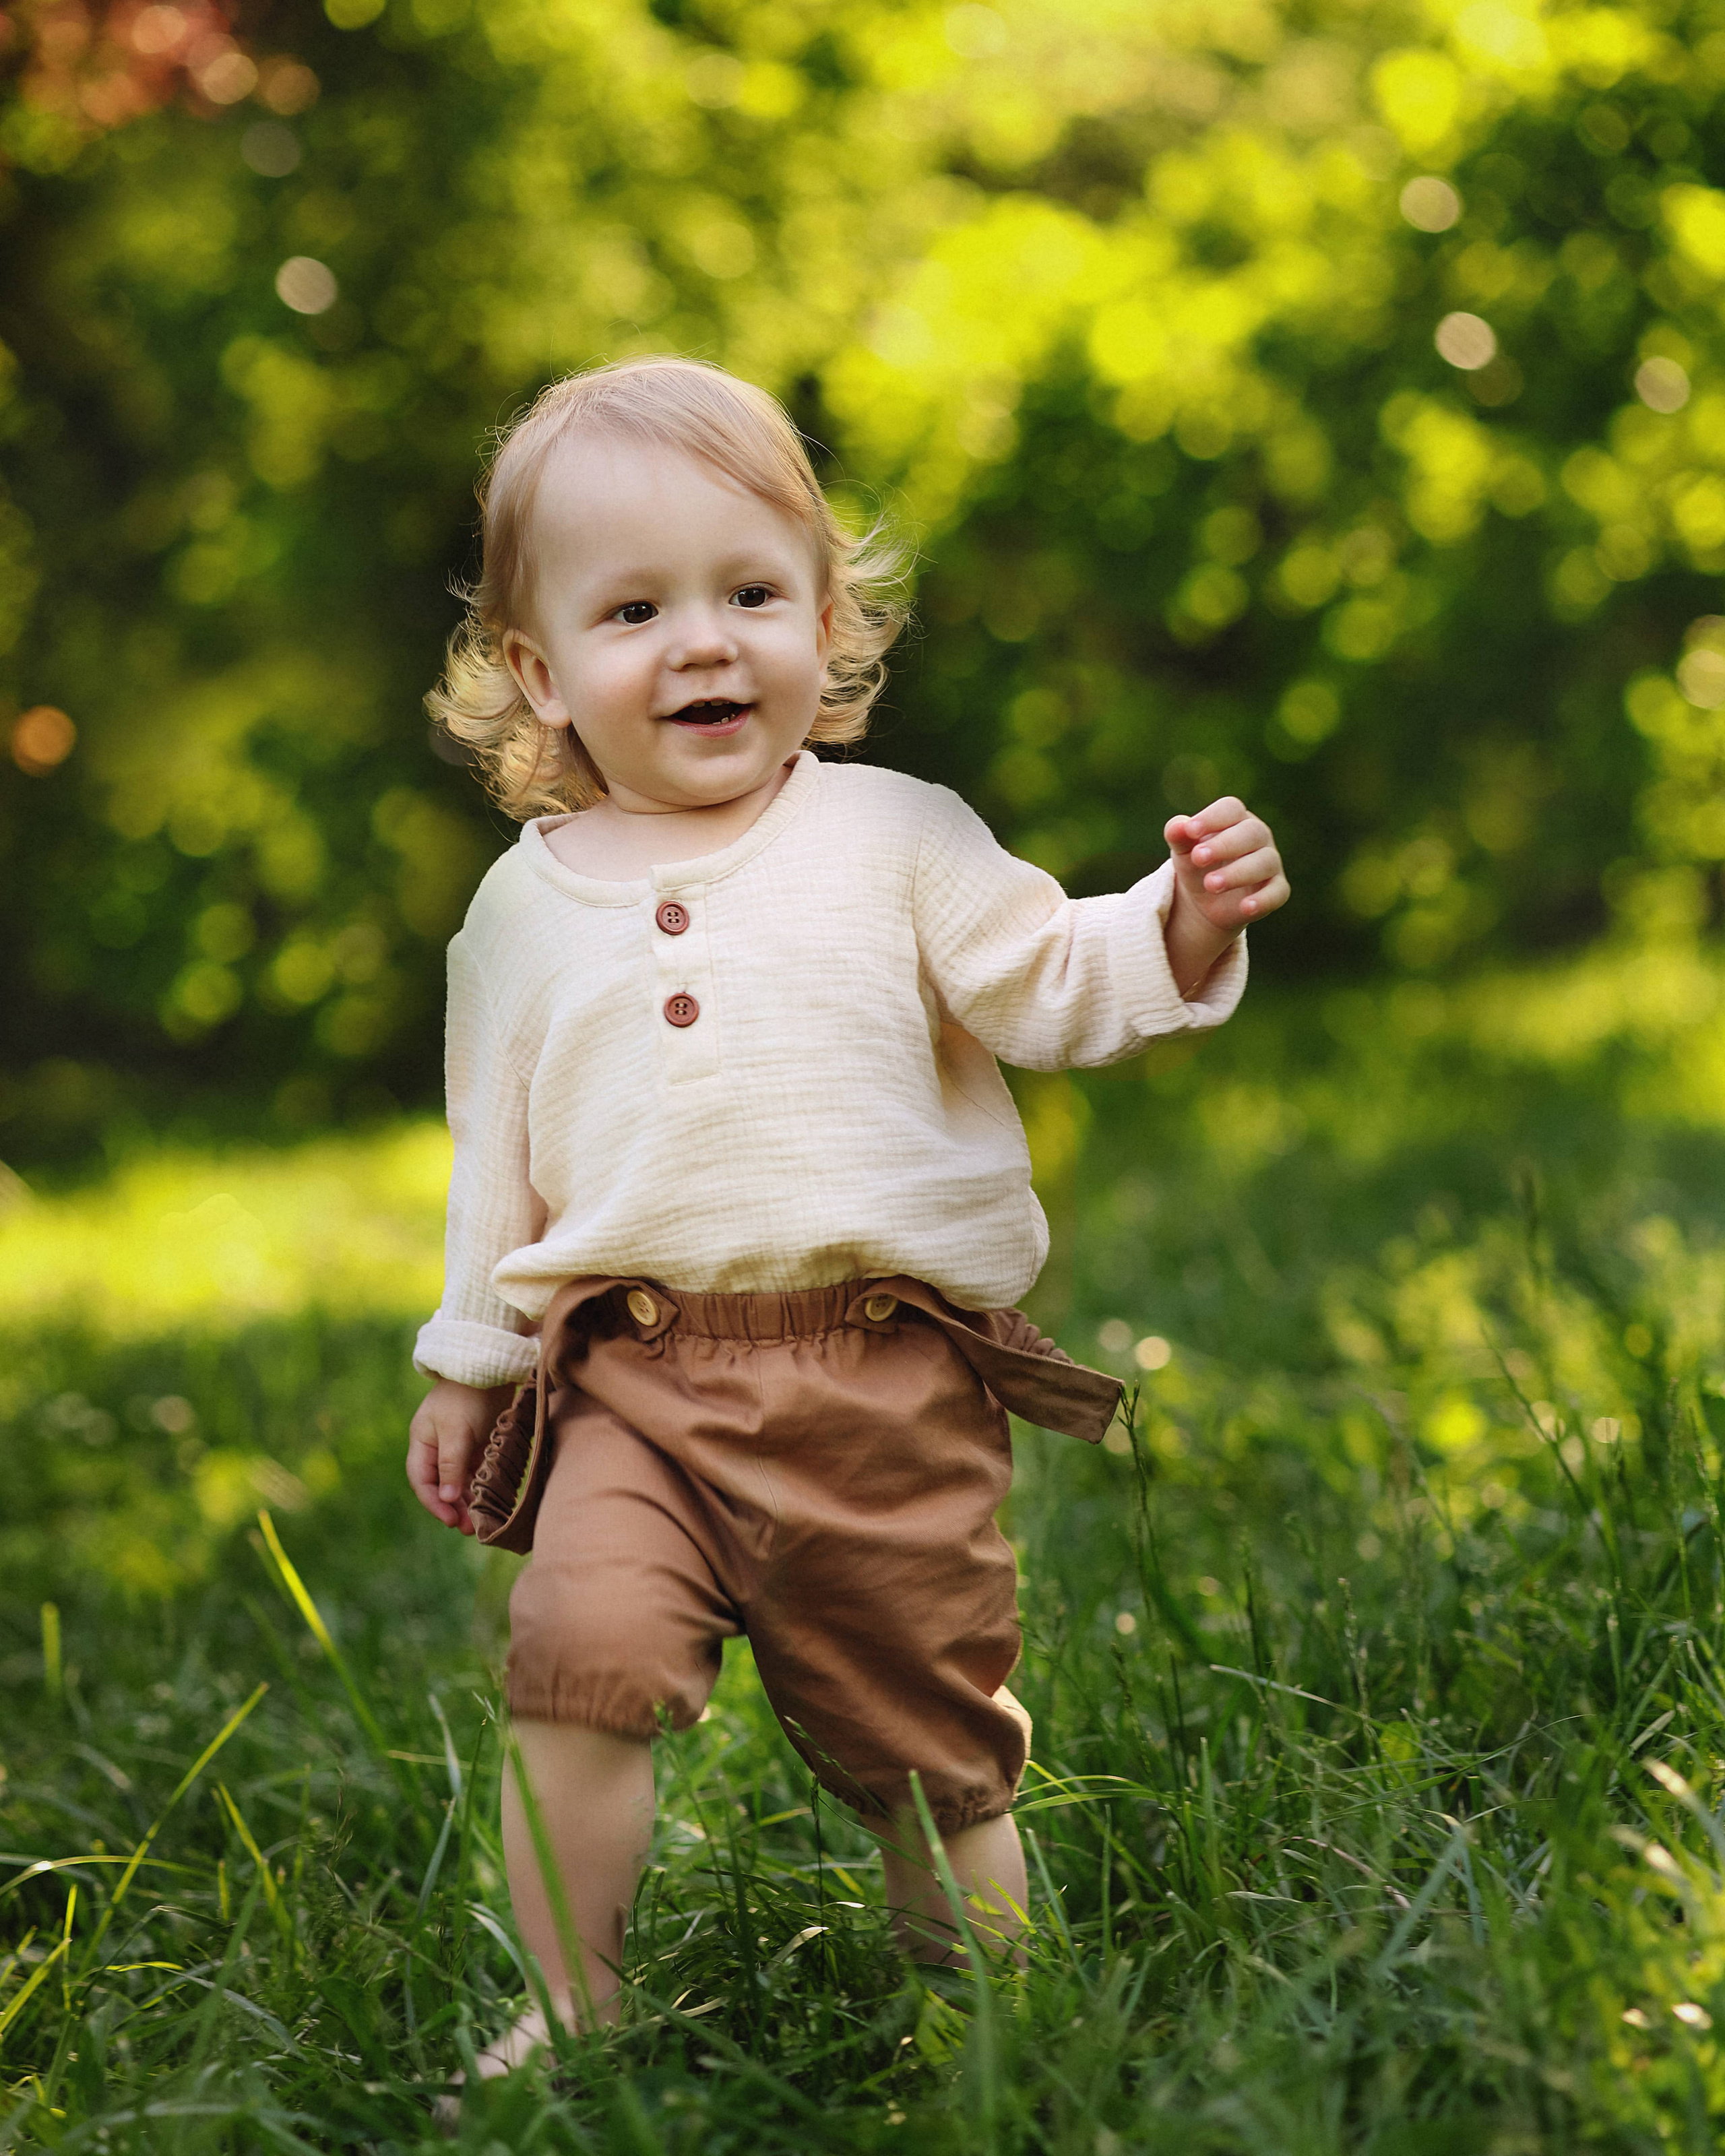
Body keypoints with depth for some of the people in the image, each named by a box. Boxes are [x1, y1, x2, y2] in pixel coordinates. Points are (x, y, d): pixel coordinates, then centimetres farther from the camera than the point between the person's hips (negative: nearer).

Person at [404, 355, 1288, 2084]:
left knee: (920, 1721, 6)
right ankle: (571, 2009, -4)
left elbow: (1046, 990, 0)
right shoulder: (526, 907, 10)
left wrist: (1181, 929, -17)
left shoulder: (891, 838, 4)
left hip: (889, 1372, -1)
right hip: (631, 1375, 1)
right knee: (578, 1651, -19)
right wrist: (465, 1361, 18)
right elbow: (496, 1156, 17)